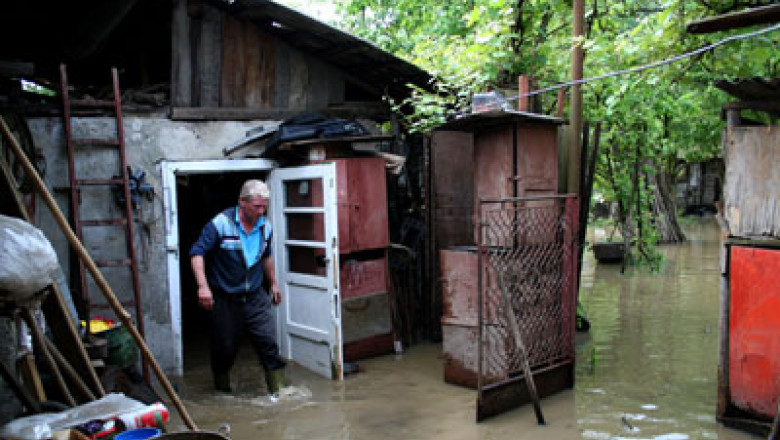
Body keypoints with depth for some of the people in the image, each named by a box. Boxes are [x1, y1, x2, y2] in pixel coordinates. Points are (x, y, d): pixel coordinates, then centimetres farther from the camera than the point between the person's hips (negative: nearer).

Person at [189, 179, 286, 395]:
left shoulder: (265, 226, 2)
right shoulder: (221, 223, -15)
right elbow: (197, 252, -17)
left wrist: (273, 283, 25)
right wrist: (203, 286, -28)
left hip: (255, 298, 4)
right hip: (225, 300, -3)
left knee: (268, 343, -3)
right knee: (225, 347, 10)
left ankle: (278, 389, 8)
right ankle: (222, 391, 33)